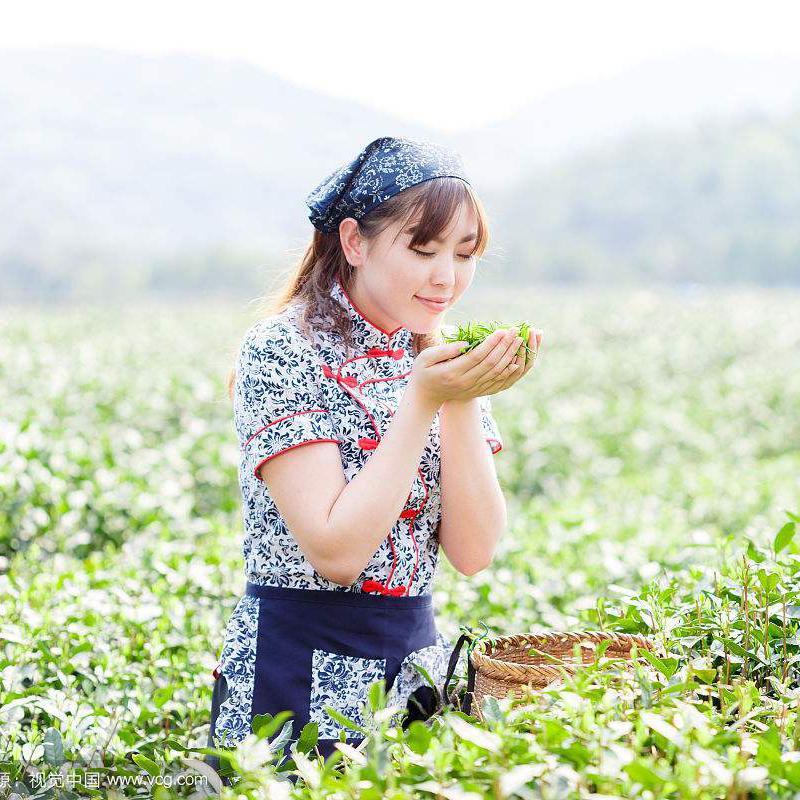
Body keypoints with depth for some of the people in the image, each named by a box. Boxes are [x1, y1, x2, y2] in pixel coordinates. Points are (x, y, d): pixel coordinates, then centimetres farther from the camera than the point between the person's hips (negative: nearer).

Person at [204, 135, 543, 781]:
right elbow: (336, 550, -21)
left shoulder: (444, 359, 4)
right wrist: (424, 400, -21)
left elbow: (473, 552, -5)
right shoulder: (283, 350, -13)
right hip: (300, 675, -6)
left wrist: (463, 403, -15)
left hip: (417, 664, 6)